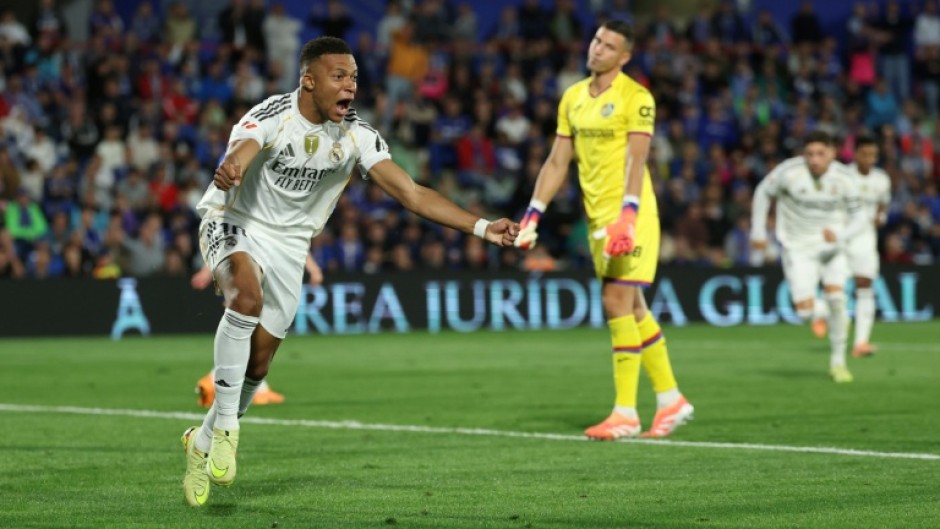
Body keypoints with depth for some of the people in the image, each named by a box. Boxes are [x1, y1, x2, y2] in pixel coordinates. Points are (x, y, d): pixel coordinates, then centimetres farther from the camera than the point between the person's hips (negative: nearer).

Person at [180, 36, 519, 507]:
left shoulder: (356, 135, -9)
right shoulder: (272, 116, -23)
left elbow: (412, 193, -11)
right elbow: (239, 153, -44)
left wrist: (482, 227, -20)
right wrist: (228, 172, -71)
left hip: (289, 244, 5)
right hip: (234, 223, -5)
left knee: (258, 364, 5)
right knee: (247, 295, -37)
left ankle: (202, 443, 30)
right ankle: (225, 426, -28)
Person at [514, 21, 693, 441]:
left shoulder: (635, 97, -10)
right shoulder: (573, 98, 12)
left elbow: (636, 159, -20)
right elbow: (558, 162, 15)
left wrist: (628, 214, -31)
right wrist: (534, 213, 9)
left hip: (631, 214, -7)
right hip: (597, 215, 7)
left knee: (617, 303, -12)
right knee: (632, 308, 11)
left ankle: (626, 412, -8)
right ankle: (671, 399, 21)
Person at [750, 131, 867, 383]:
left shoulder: (843, 178, -12)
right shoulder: (789, 172, -18)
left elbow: (857, 219, -7)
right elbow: (763, 192, 0)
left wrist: (839, 234, -29)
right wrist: (758, 232, 2)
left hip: (831, 245, 1)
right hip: (798, 247, -1)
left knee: (836, 297, -18)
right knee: (805, 311, -12)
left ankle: (838, 361, -2)